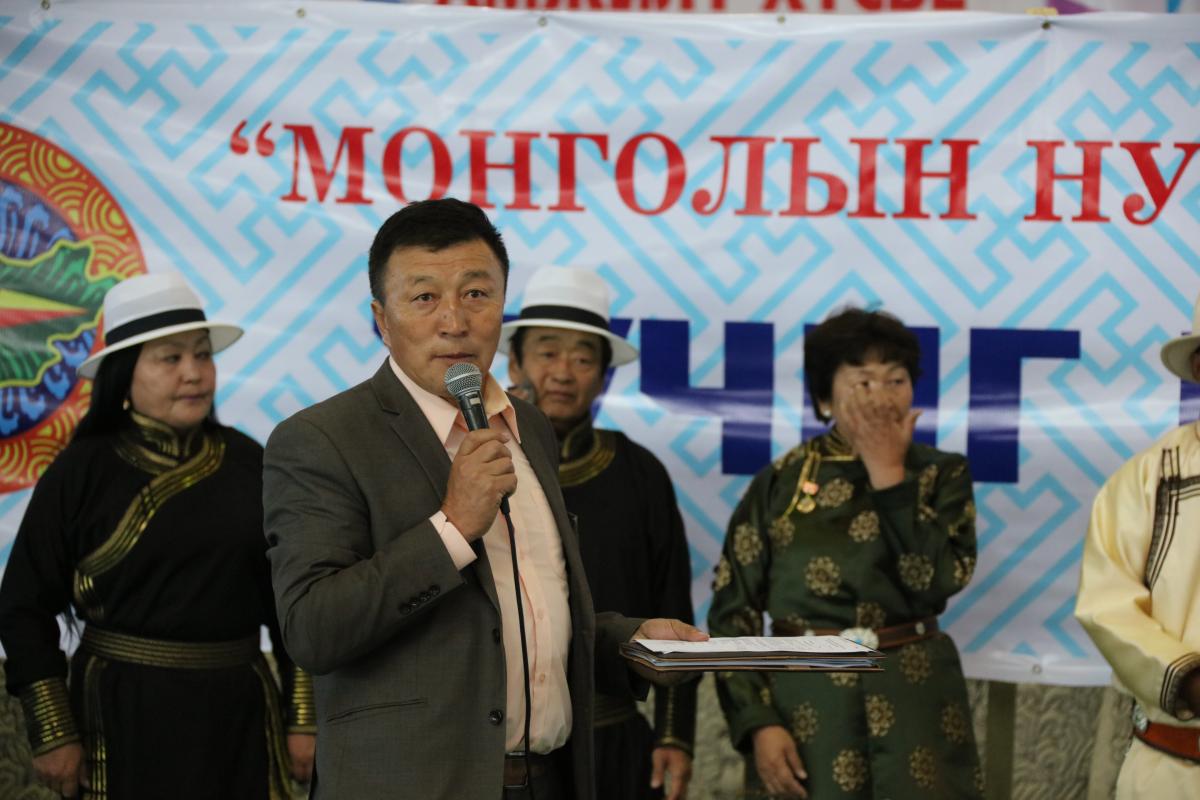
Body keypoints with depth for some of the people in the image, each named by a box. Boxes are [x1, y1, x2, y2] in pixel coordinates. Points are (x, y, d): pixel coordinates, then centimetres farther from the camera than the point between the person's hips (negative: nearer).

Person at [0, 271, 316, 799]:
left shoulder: (247, 464, 4)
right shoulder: (81, 473, -4)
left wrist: (302, 718, 6)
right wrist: (53, 734, -6)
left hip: (239, 712, 3)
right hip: (125, 715, -3)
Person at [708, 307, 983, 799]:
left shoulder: (940, 475, 3)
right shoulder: (780, 483, 2)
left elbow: (936, 582, -14)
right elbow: (732, 614, 1)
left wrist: (888, 473, -11)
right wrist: (758, 723, -9)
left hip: (915, 707, 0)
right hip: (804, 705, 0)